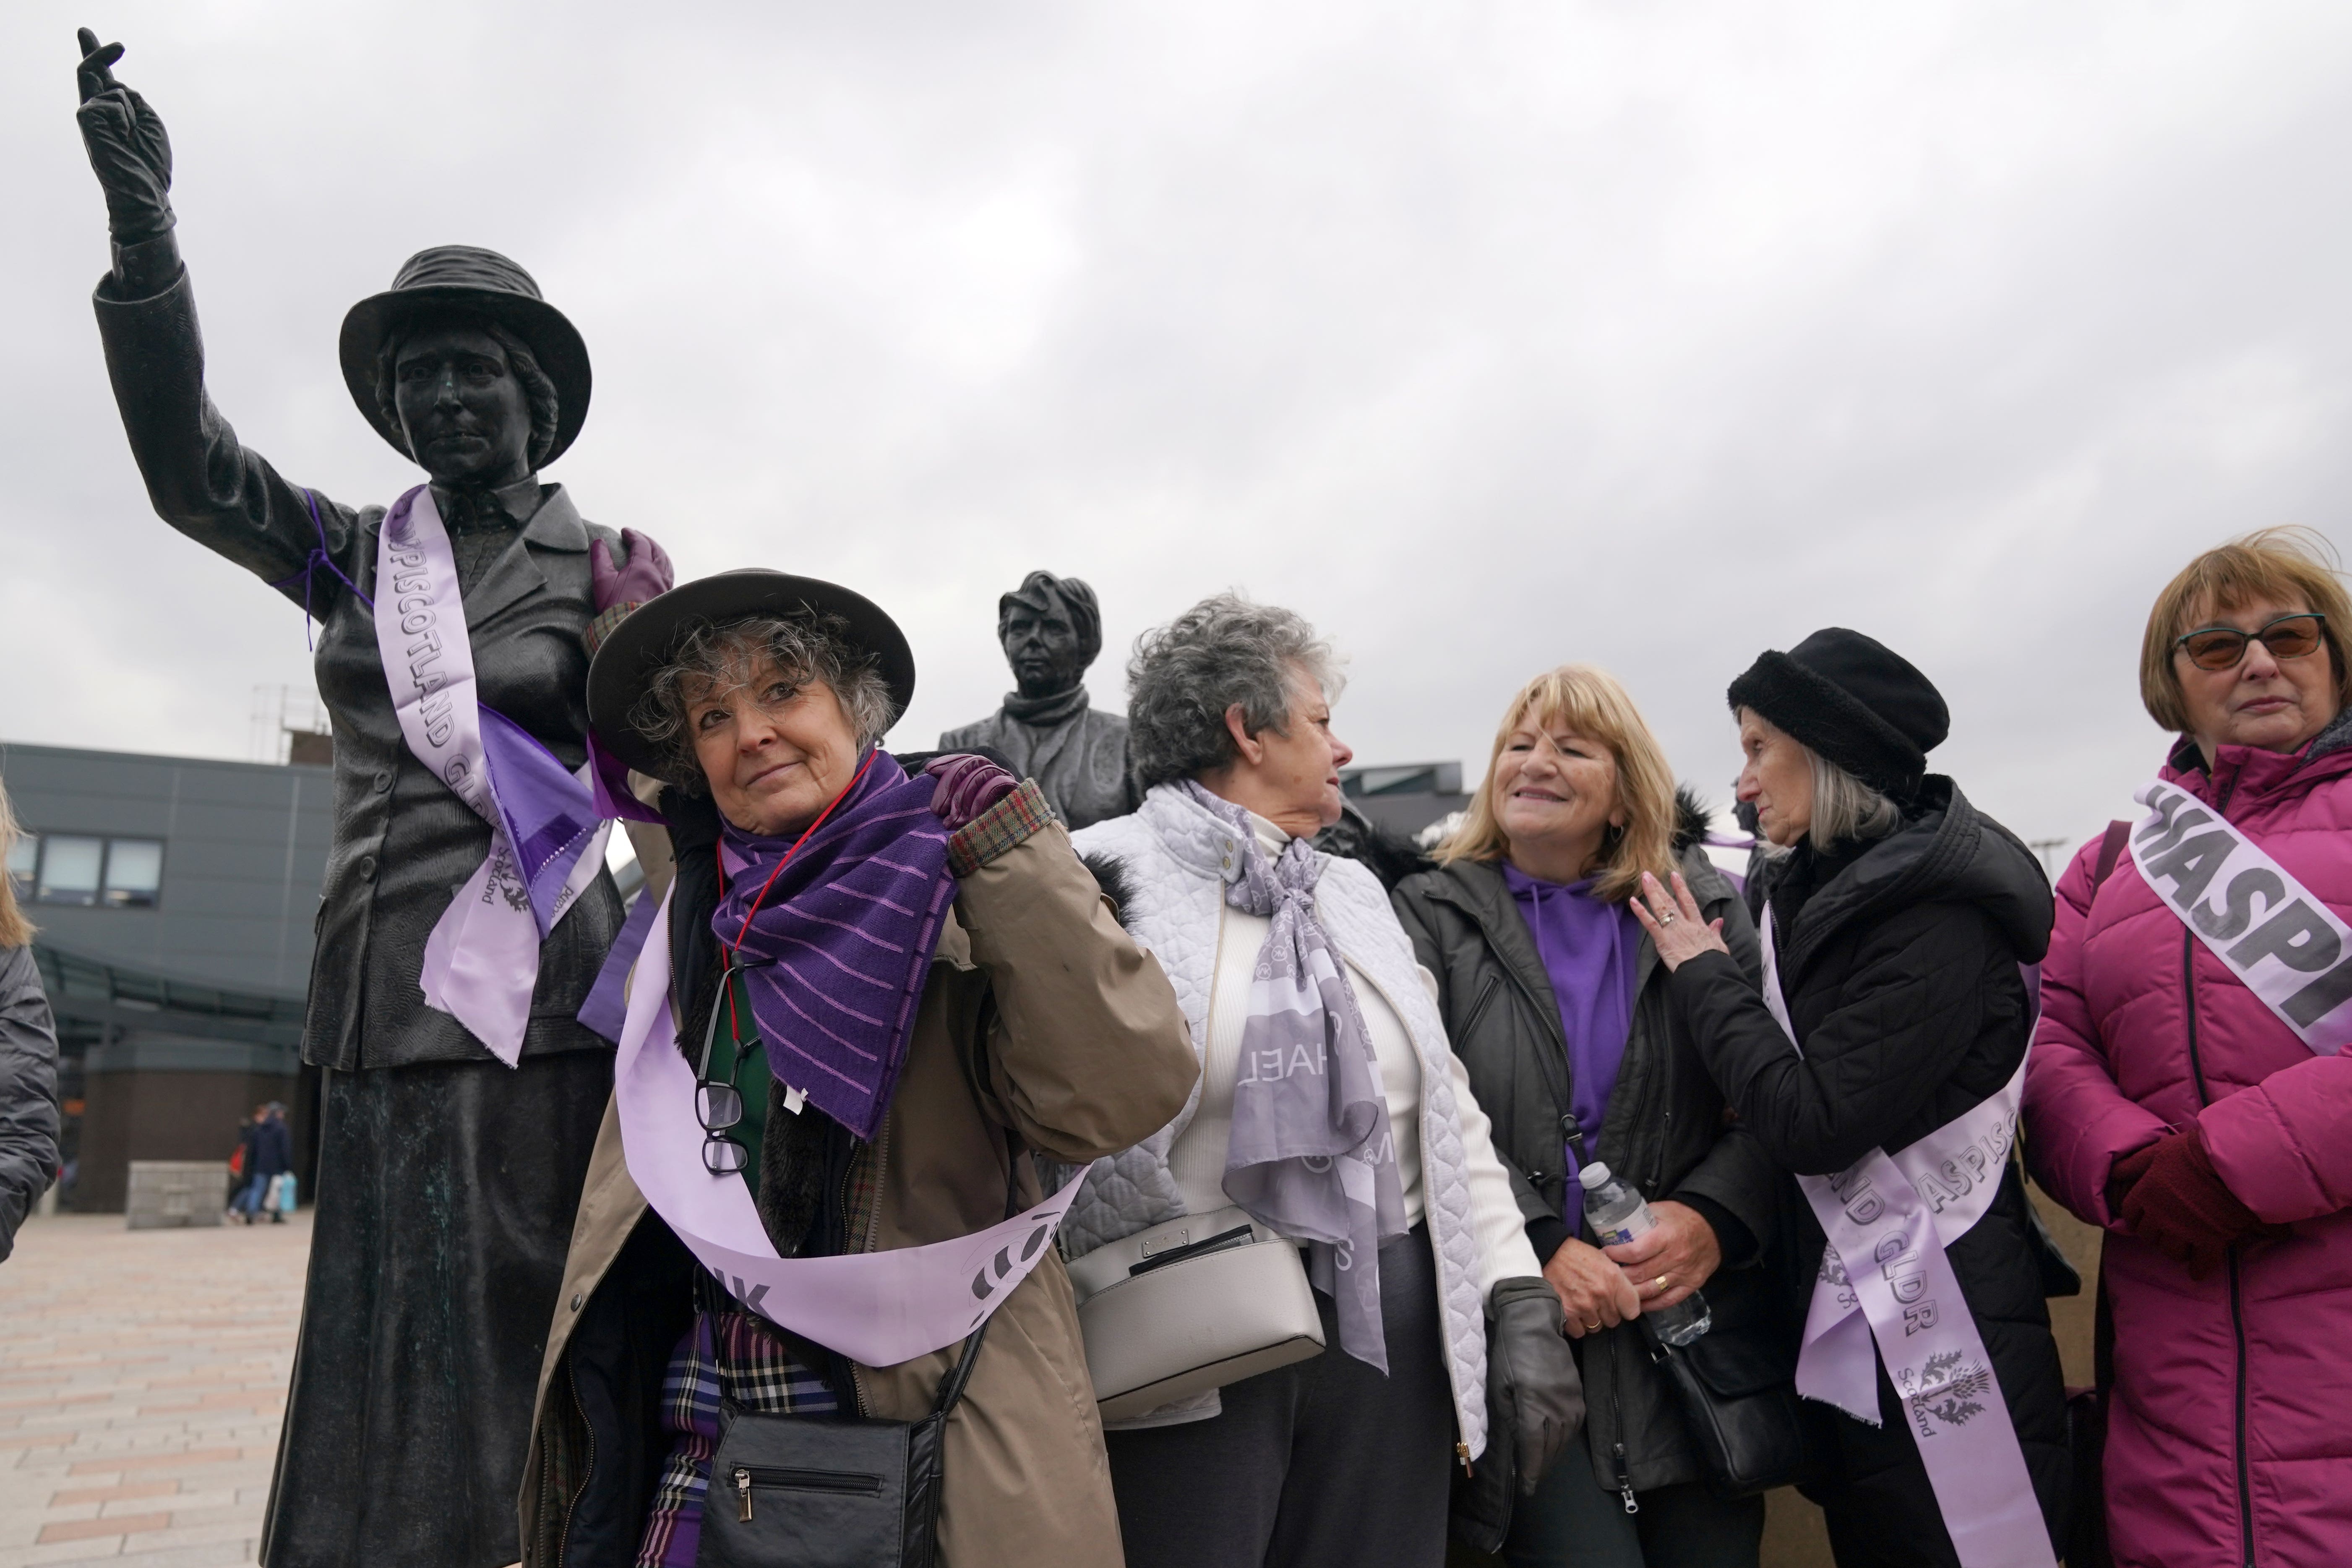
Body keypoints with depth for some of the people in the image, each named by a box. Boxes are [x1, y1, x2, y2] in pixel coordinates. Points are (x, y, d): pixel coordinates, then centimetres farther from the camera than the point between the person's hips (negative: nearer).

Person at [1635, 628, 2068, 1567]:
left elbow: (1814, 1125, -22)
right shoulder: (1809, 893, 7)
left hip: (1938, 1344, -8)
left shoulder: (1938, 915, -17)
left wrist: (1704, 975, -12)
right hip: (1842, 1334, 8)